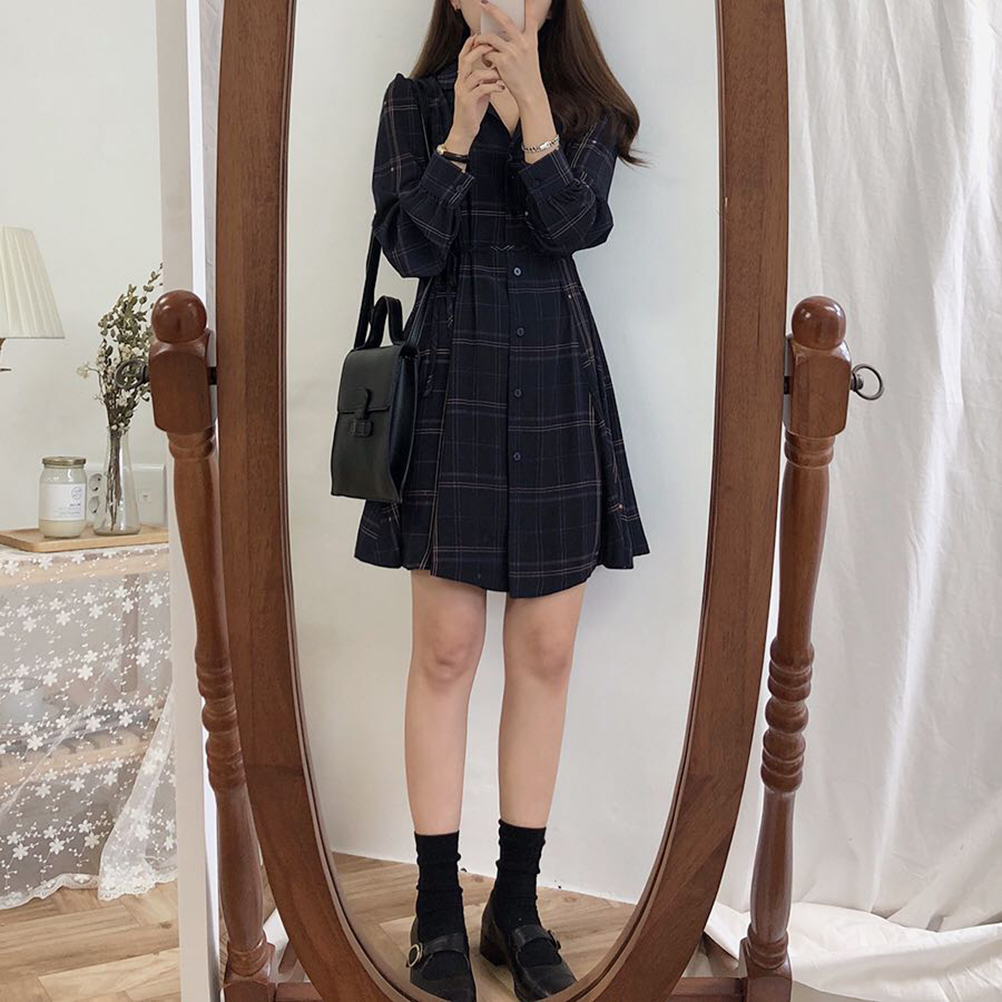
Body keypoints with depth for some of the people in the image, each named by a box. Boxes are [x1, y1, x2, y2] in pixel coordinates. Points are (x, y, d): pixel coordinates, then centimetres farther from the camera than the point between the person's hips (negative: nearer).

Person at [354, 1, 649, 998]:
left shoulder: (589, 107, 11)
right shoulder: (414, 100, 8)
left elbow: (577, 225, -8)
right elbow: (409, 249, -4)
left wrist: (531, 99, -14)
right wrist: (462, 128, -12)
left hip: (562, 396, 2)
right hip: (455, 389, -2)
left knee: (545, 654, 4)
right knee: (445, 653, -1)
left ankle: (516, 905, 18)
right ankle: (438, 909, 14)